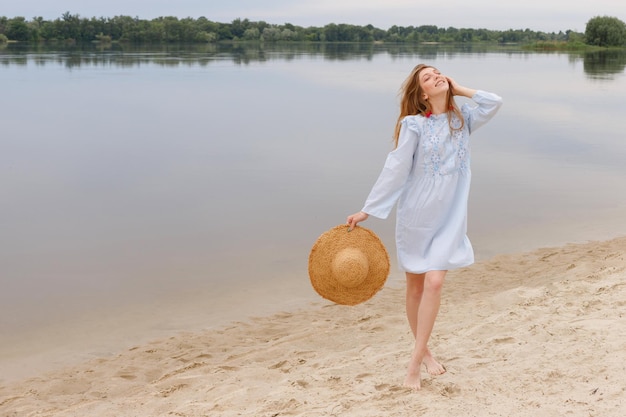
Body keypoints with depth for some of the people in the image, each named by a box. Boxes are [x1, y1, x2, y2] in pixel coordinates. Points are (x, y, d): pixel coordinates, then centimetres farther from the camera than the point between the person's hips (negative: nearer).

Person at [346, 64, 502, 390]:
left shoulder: (462, 118, 3)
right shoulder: (414, 125, -10)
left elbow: (494, 102, -11)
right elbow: (395, 170, -9)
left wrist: (459, 90, -3)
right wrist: (367, 210, -9)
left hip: (449, 217, 2)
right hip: (416, 215, -2)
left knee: (434, 282, -11)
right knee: (415, 286, 8)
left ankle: (415, 362, -4)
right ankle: (424, 350, 28)